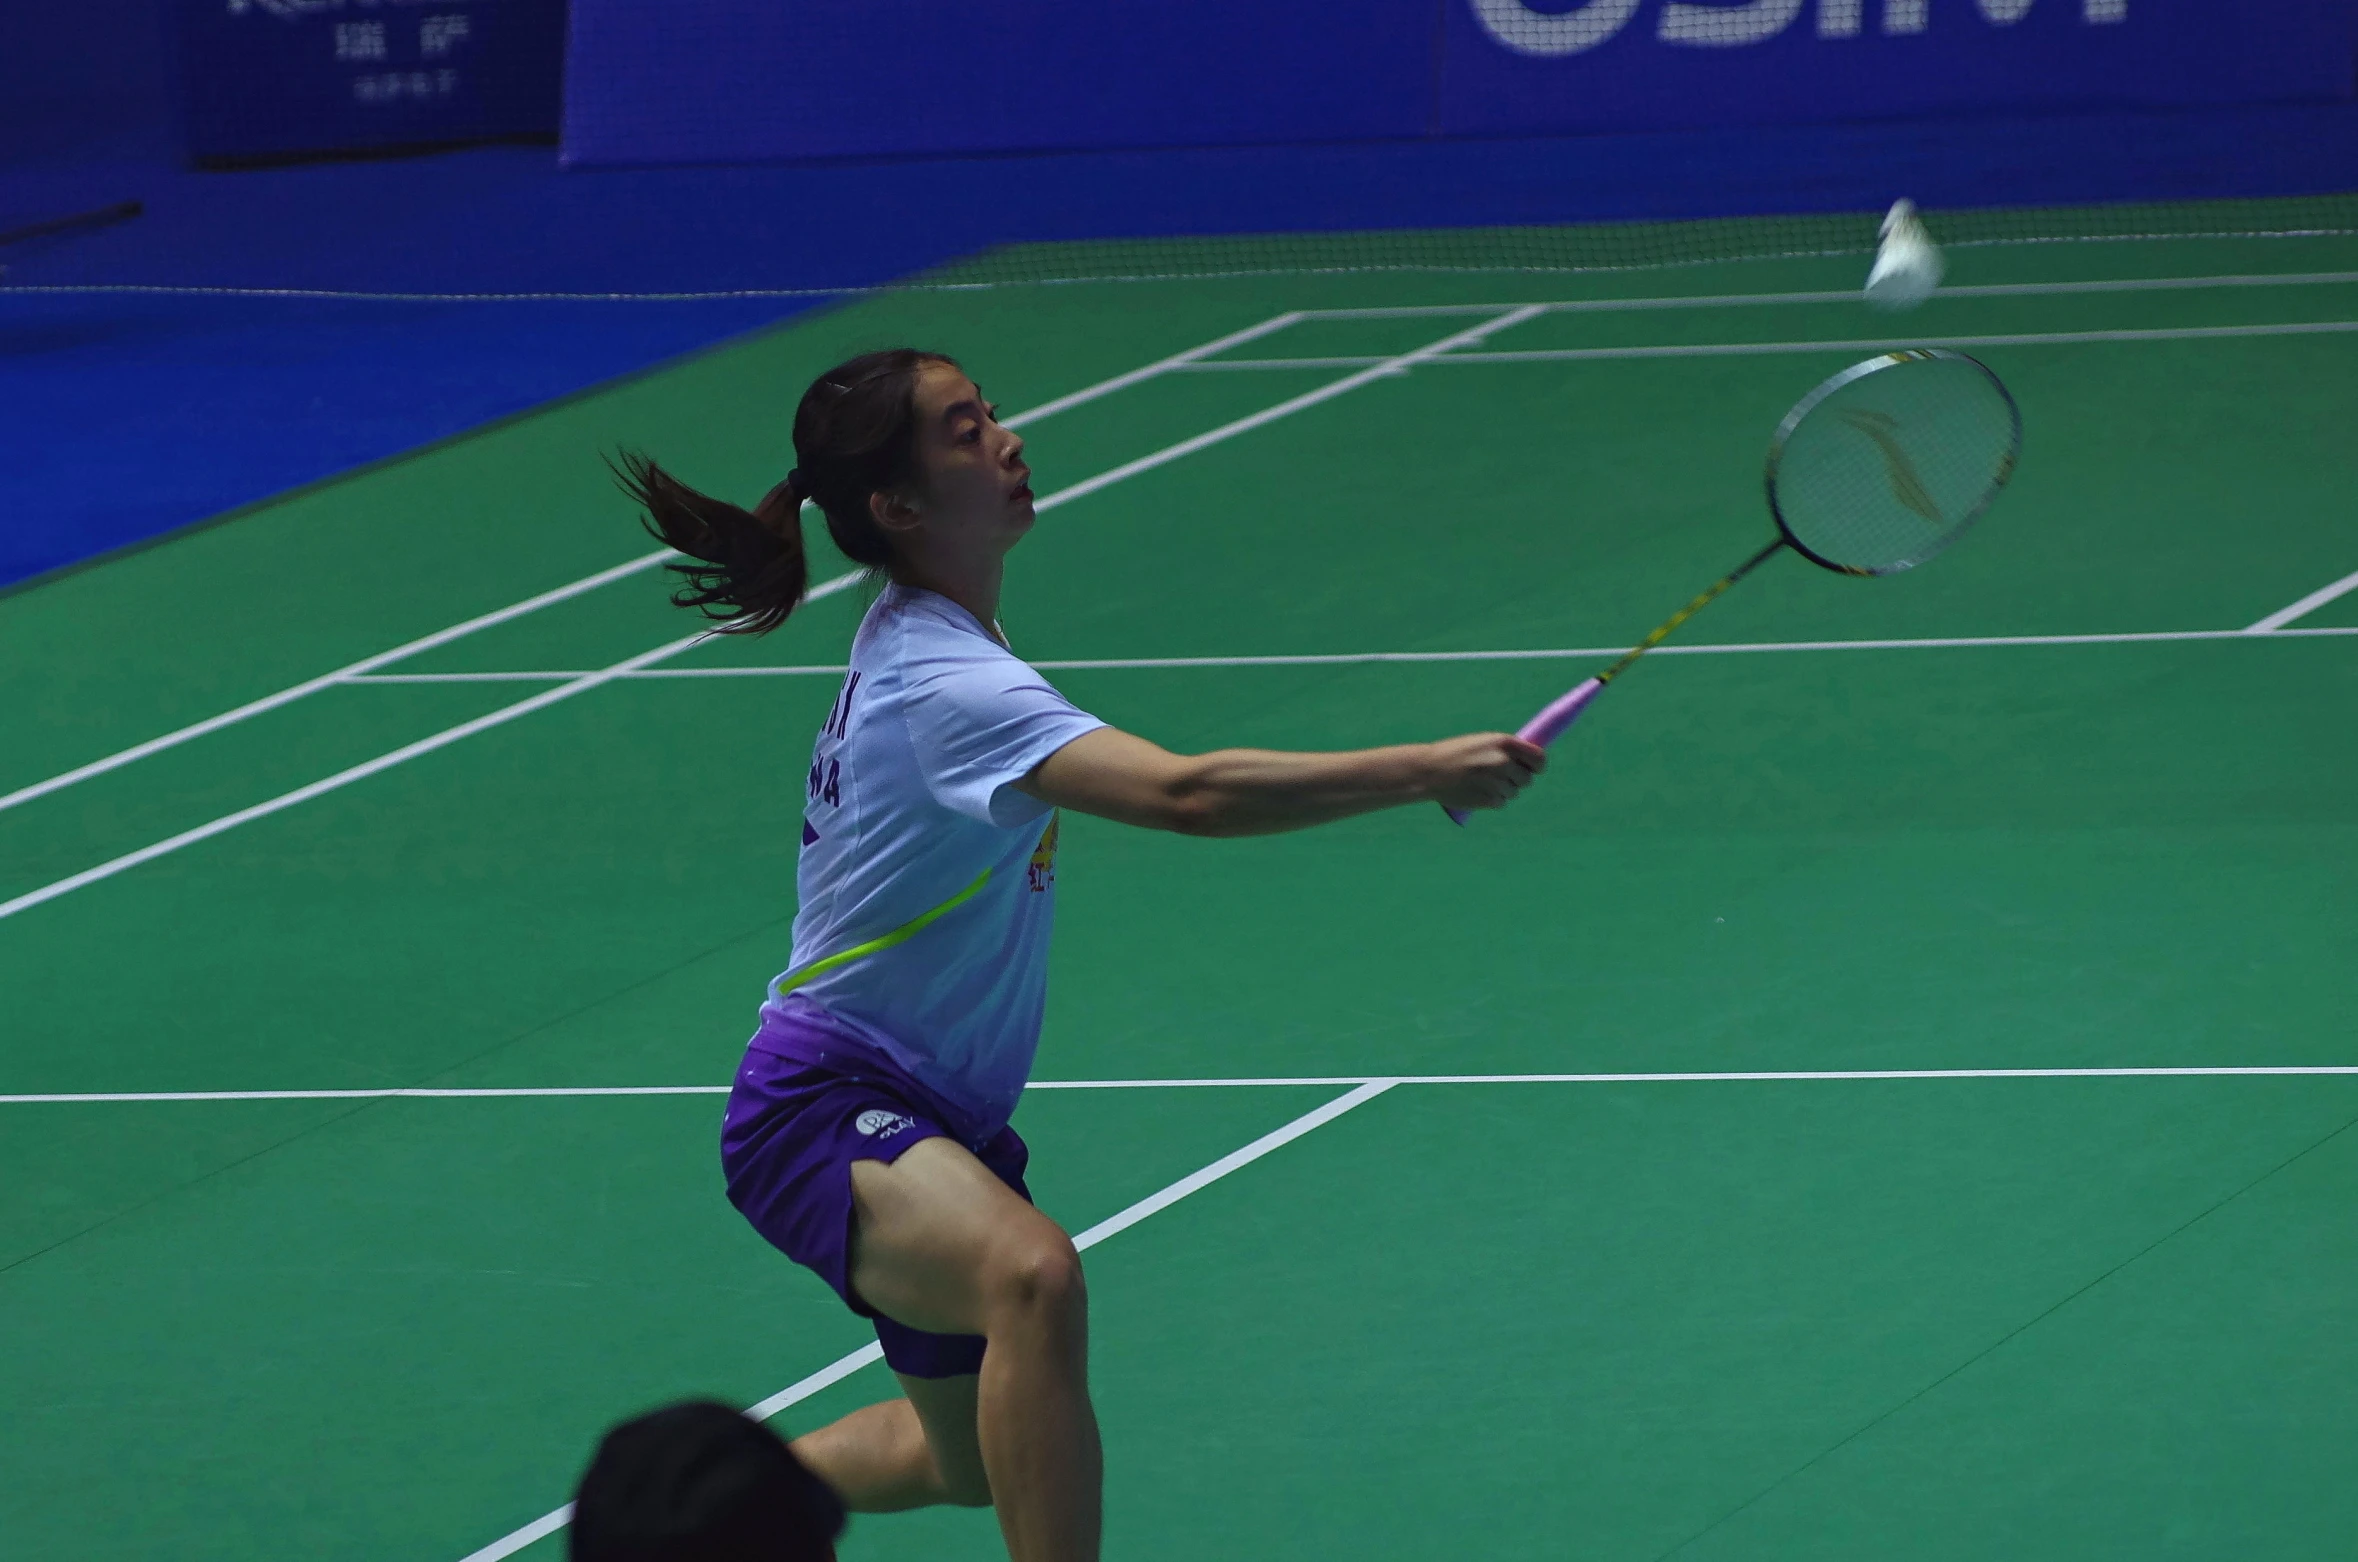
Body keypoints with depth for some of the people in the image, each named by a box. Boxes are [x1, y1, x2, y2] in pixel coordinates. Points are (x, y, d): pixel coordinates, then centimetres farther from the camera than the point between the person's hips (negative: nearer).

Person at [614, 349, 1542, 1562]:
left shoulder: (916, 638, 5)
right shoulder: (947, 686, -27)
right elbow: (1185, 793, -40)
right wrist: (1425, 771, -43)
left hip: (935, 1115, 10)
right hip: (826, 1102, -10)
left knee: (974, 1457, 22)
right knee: (1034, 1278, -40)